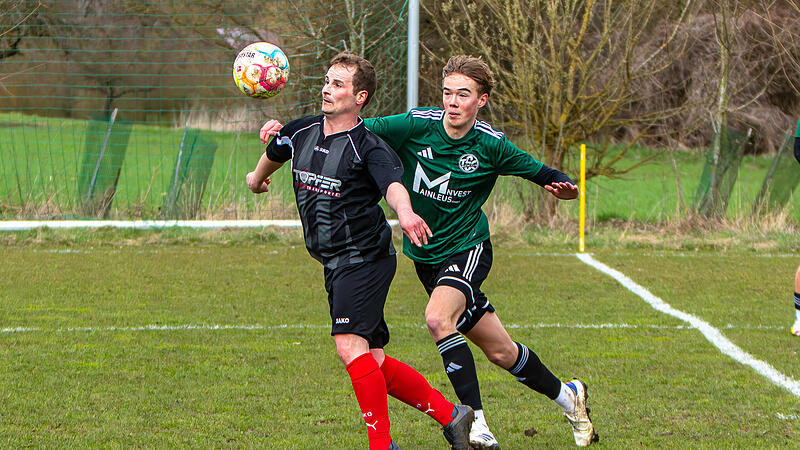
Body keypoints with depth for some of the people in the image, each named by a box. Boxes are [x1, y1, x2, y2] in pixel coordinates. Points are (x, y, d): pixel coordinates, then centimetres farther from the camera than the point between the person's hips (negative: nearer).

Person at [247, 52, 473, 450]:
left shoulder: (369, 147, -14)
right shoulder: (300, 133, 7)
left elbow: (392, 183, -33)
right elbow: (274, 152, 30)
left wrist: (404, 212, -54)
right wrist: (258, 177, 49)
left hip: (365, 257, -8)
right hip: (335, 264, 8)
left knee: (350, 347, -22)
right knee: (373, 362, 9)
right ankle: (449, 414, 21)